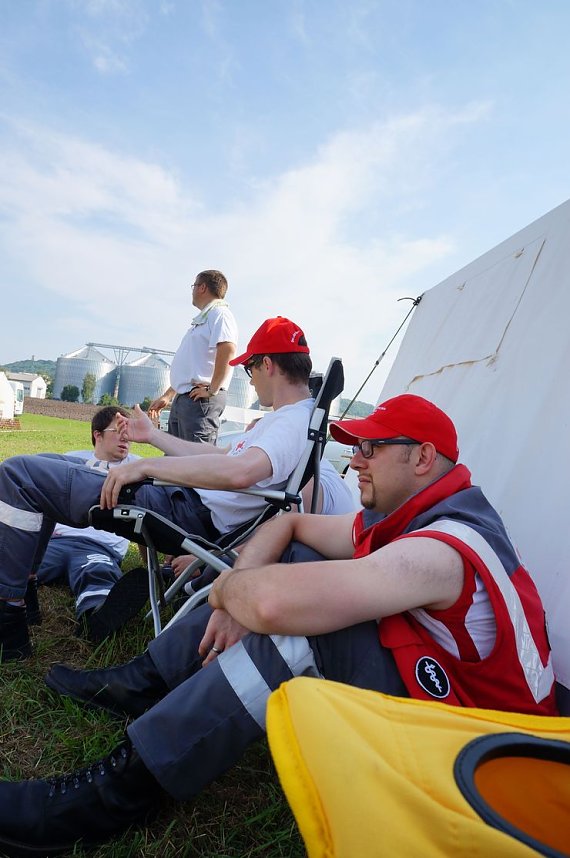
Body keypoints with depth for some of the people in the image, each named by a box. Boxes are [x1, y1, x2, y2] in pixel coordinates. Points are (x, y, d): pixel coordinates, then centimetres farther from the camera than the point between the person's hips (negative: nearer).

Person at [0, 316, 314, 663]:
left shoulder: (294, 421, -17)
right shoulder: (294, 417, 16)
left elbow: (238, 471, -39)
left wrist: (144, 465, -27)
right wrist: (153, 435, 27)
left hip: (190, 515, -11)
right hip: (187, 499, 11)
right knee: (51, 465, 23)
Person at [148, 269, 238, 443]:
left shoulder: (219, 313, -4)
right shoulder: (201, 319, 27)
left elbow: (227, 349, -24)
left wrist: (212, 390, -22)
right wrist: (167, 396, 26)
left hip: (200, 398, -10)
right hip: (182, 399, 10)